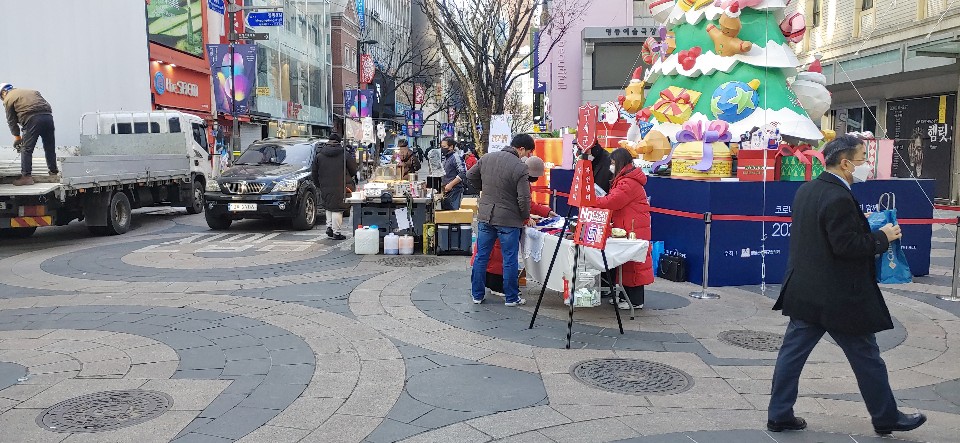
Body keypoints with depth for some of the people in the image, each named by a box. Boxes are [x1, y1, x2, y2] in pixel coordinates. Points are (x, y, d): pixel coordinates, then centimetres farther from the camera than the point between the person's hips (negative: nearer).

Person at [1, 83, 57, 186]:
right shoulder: (31, 91, 30)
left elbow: (11, 121, 11)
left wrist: (17, 137, 20)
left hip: (32, 120, -6)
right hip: (48, 116, 6)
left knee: (26, 149, 0)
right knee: (50, 148, 15)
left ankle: (26, 176, -2)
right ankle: (54, 172, 24)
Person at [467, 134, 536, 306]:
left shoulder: (486, 158, 3)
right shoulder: (520, 169, -16)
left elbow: (470, 176, 17)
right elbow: (524, 199, -16)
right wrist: (526, 217, 2)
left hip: (485, 216, 5)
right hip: (508, 219, -5)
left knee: (481, 257, 13)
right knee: (510, 260, 7)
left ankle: (477, 294, 22)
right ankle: (511, 297, 16)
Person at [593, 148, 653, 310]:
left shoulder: (628, 183, -17)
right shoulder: (624, 179, 18)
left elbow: (611, 201, -21)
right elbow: (615, 201, 18)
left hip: (634, 229, -10)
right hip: (627, 228, 10)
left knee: (633, 262, -5)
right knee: (626, 263, 14)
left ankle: (635, 301, 1)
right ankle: (627, 296, 22)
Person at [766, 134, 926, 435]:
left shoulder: (806, 190, 8)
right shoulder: (839, 198, -21)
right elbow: (846, 246, -24)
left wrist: (864, 227, 15)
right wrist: (883, 237, -11)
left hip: (804, 292, 8)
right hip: (838, 297, -8)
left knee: (792, 352, 9)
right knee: (866, 357, 10)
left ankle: (779, 415, 16)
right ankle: (886, 418, 28)